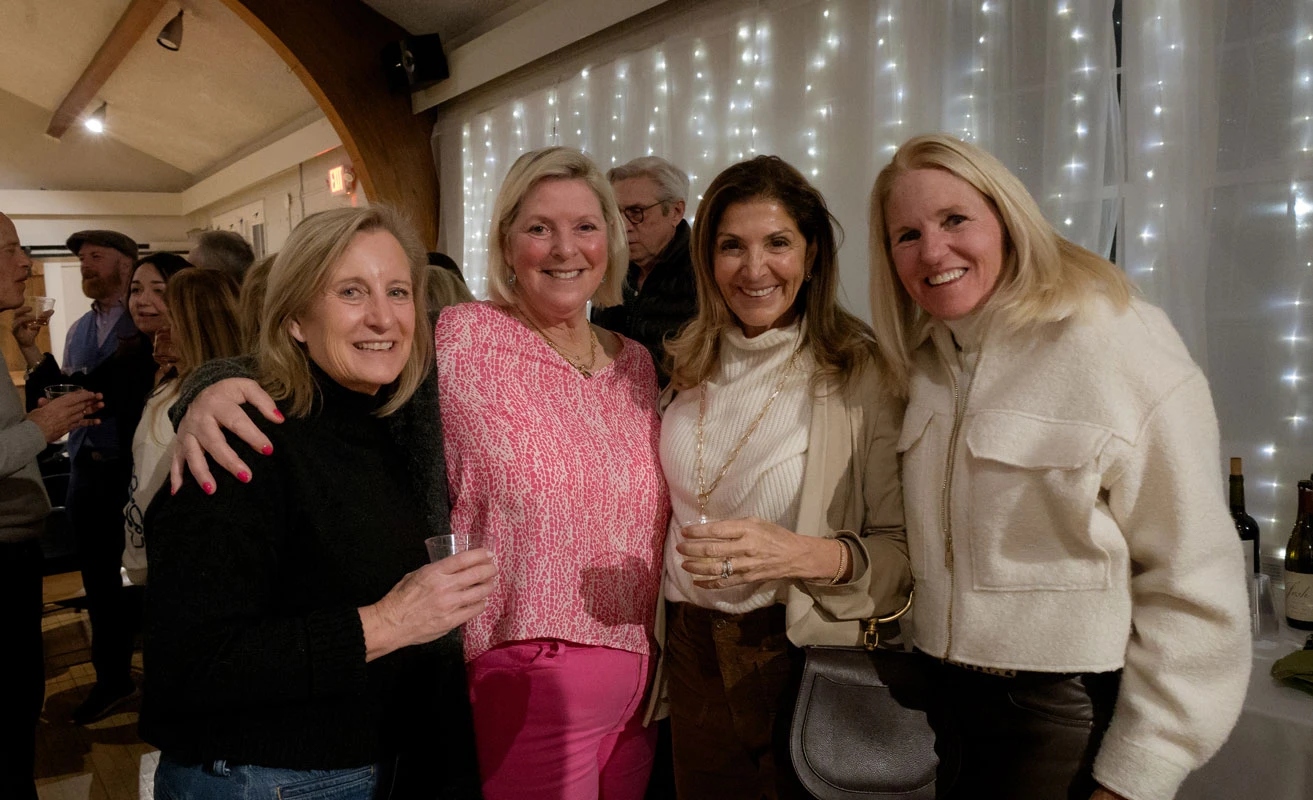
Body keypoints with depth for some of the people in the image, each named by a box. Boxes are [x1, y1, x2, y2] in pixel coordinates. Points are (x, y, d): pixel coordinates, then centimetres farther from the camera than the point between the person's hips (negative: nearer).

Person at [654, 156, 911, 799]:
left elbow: (905, 549, -14)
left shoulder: (861, 374, -13)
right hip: (692, 653, 5)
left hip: (803, 656, -4)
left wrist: (808, 555, -30)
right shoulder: (694, 370, 4)